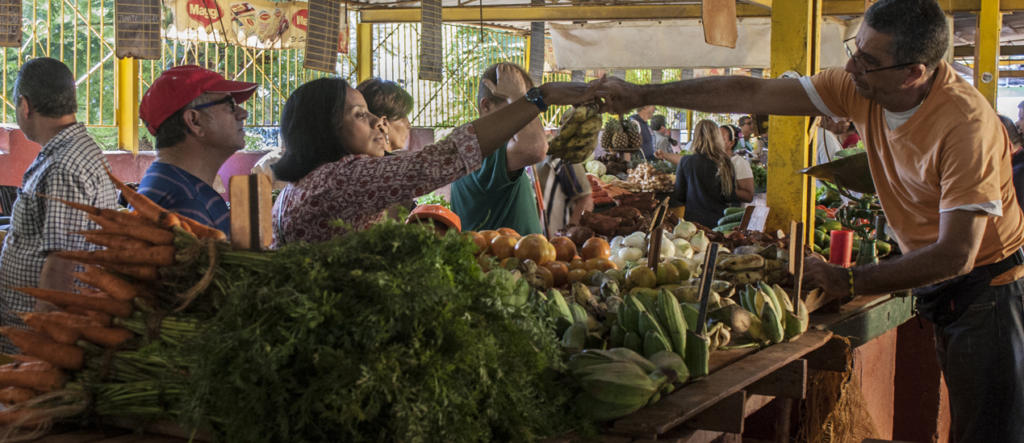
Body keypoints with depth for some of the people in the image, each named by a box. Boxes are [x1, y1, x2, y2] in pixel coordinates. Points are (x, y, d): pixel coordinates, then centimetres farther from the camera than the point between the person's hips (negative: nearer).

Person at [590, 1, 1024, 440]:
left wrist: (847, 281, -25)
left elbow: (955, 255, -29)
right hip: (935, 284, 6)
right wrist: (643, 95, -7)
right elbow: (750, 94, -6)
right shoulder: (861, 87, -8)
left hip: (985, 285, -6)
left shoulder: (965, 122, -28)